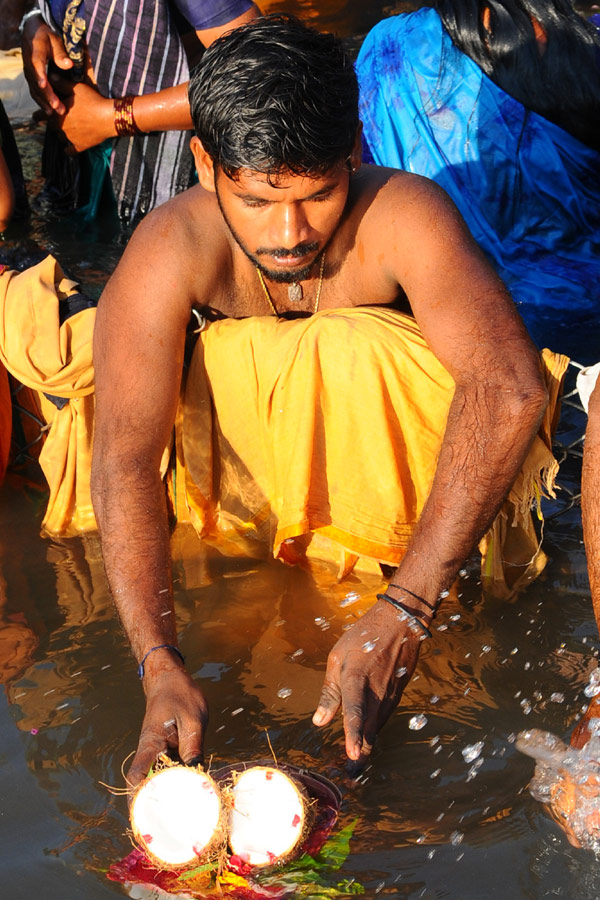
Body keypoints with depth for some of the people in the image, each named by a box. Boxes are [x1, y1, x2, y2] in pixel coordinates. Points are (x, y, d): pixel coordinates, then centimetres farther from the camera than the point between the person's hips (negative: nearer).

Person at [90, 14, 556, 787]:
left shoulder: (405, 217, -32)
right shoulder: (169, 252, -29)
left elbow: (511, 393, -45)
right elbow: (123, 461, -36)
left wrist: (403, 611, -52)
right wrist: (160, 666, -48)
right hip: (247, 430, 2)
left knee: (350, 352, -36)